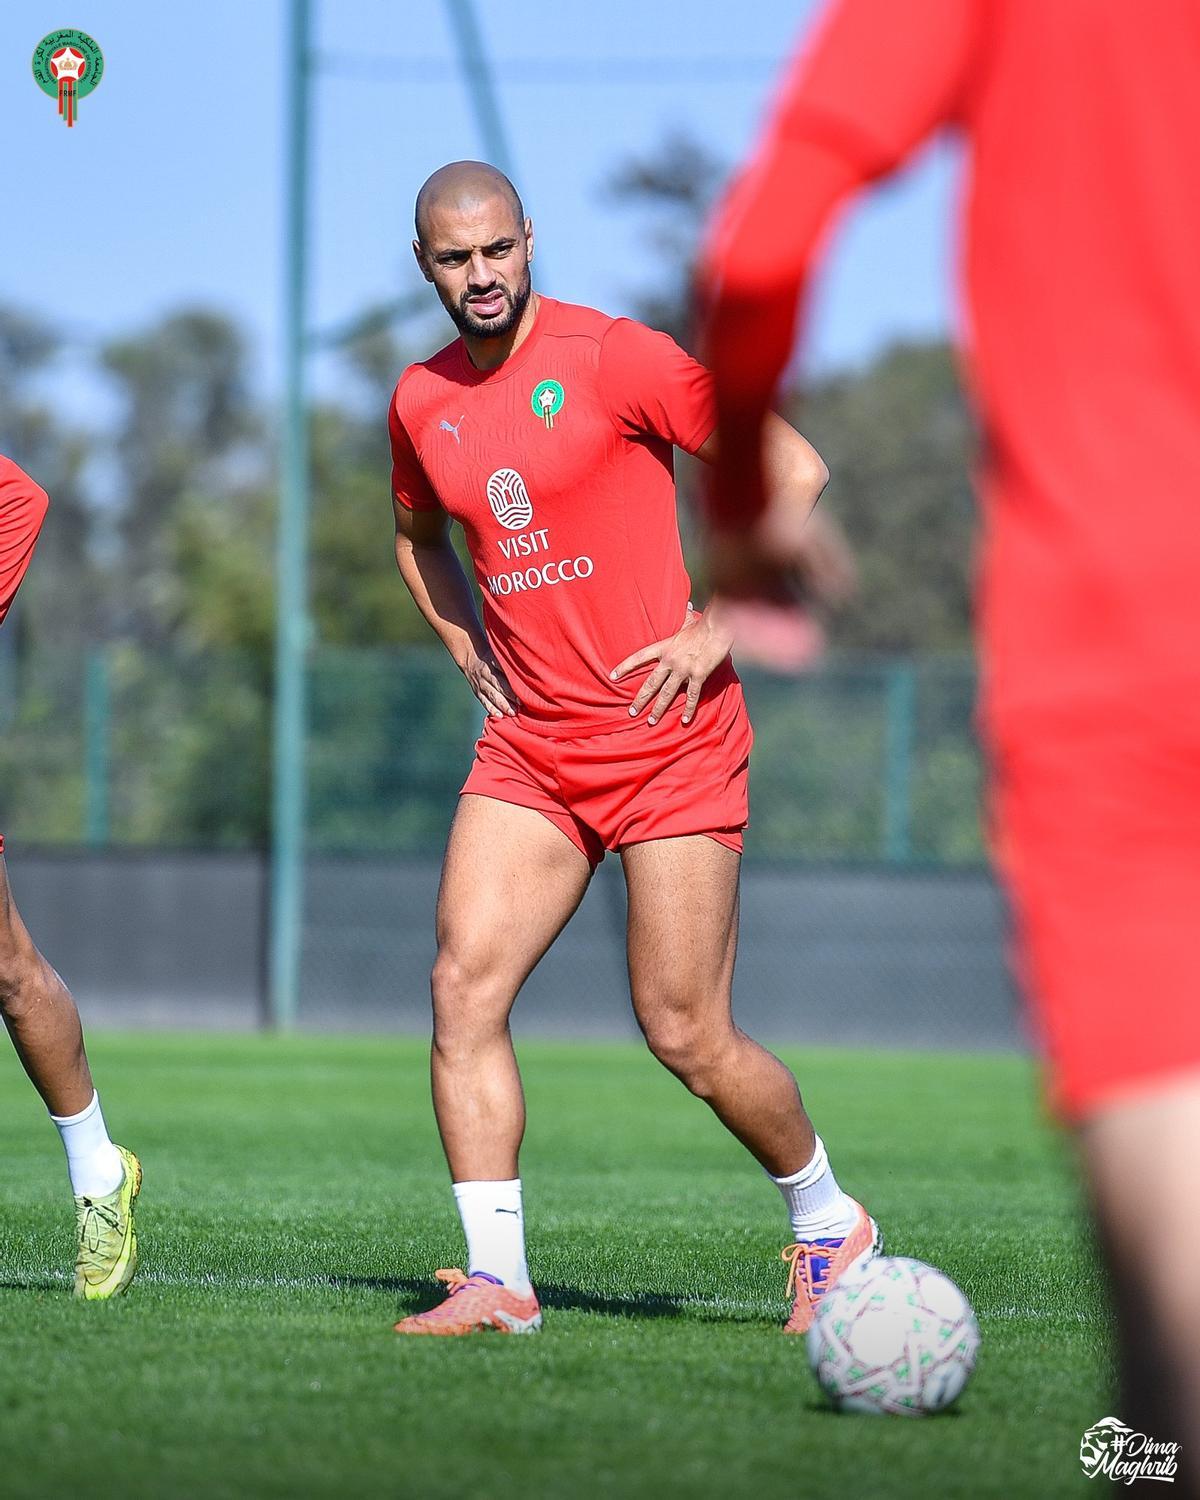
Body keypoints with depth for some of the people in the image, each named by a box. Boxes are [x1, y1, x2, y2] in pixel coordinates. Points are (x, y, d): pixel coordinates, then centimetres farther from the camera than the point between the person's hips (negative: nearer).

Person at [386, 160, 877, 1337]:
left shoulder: (612, 358, -9)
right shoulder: (421, 402, 8)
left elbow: (795, 469, -8)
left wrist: (718, 625, -12)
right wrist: (472, 650, 15)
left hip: (668, 740, -5)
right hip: (529, 744, 5)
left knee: (685, 1036, -3)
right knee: (463, 985, -11)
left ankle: (830, 1224, 21)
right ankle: (495, 1279, -8)